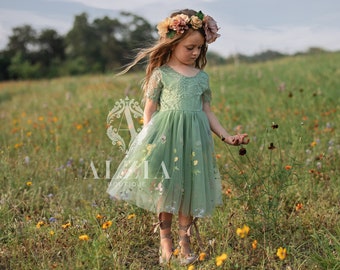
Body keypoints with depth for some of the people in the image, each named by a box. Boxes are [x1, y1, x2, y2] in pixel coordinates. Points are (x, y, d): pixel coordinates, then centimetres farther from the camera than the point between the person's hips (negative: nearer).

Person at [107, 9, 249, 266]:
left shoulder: (202, 76, 10)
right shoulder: (161, 74, -1)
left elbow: (207, 111, 14)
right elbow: (150, 110, 2)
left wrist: (226, 136, 7)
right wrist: (149, 140, -4)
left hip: (194, 137, 3)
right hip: (166, 135, -3)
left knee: (190, 188, 7)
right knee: (165, 187, 4)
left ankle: (184, 238, 22)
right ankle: (165, 237, 21)